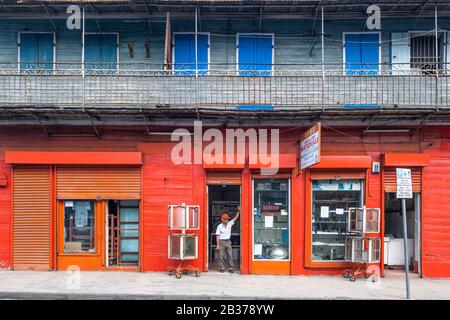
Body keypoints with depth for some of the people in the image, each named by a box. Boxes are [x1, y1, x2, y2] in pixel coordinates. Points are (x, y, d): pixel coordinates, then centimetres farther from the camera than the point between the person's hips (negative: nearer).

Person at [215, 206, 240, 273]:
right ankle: (221, 268, 7)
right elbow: (217, 236, -6)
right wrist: (218, 245, -11)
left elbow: (235, 218, 5)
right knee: (221, 256, -1)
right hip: (221, 242, -3)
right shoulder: (219, 226, -5)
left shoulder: (230, 224, 5)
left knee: (230, 255, 1)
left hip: (228, 242, 3)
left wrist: (239, 211, -7)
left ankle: (231, 268, 4)